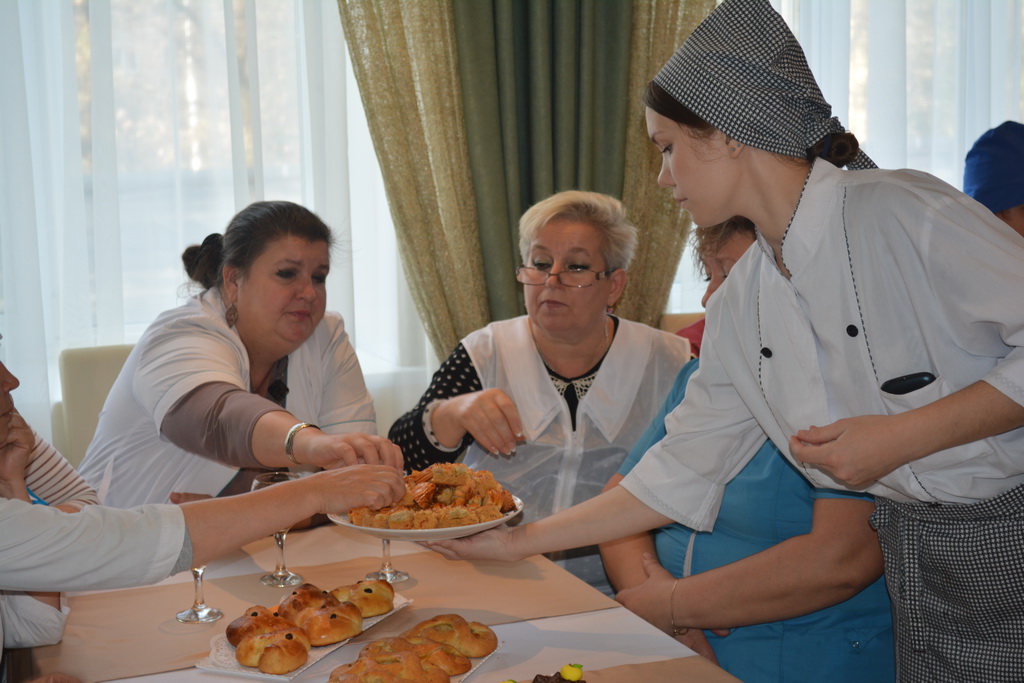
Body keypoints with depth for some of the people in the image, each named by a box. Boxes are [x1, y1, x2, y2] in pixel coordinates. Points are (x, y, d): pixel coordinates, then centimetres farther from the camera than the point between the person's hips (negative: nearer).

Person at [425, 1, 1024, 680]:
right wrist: (518, 541, 7)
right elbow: (677, 473, 7)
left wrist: (901, 436, -23)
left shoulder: (904, 214, -18)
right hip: (918, 559, 5)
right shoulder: (740, 306, 3)